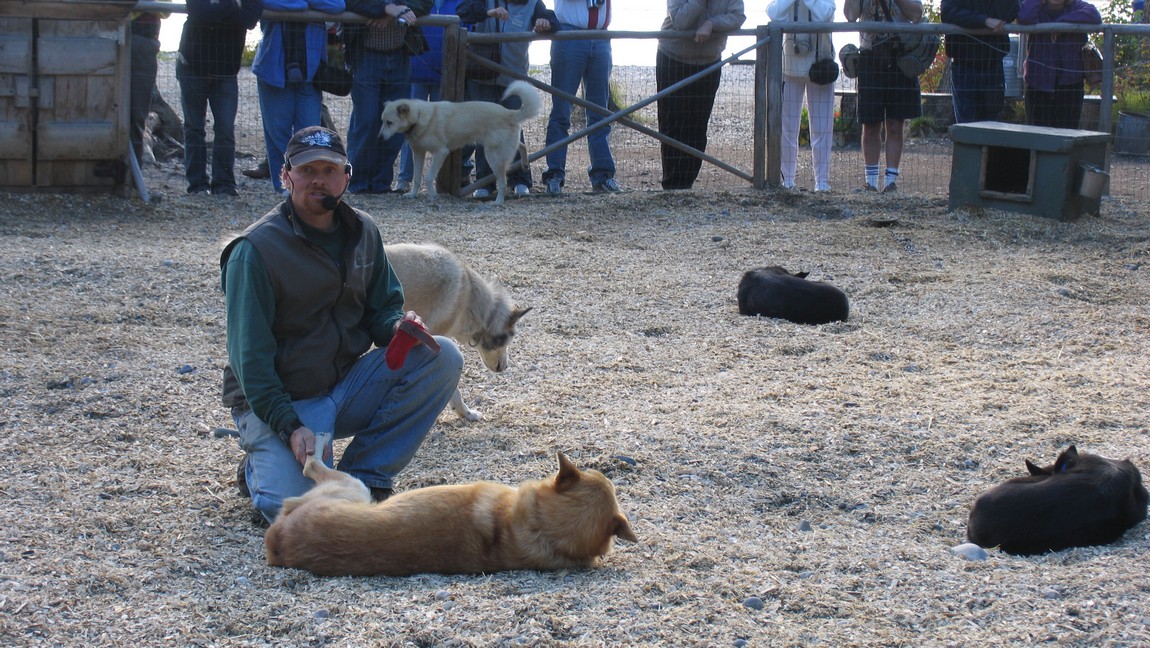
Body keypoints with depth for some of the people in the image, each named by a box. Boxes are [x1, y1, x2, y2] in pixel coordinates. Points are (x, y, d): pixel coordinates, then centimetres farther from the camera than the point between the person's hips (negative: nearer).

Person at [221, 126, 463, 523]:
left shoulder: (363, 232, 4)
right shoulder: (256, 249, -15)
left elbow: (381, 309, 11)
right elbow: (249, 354, -17)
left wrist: (399, 327, -15)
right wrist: (289, 426, -26)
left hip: (346, 387, 6)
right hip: (276, 400, -5)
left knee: (442, 356, -14)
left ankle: (364, 474, -7)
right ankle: (261, 467, 10)